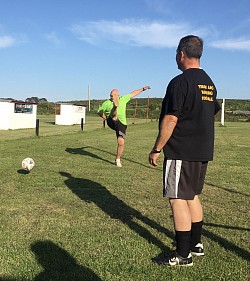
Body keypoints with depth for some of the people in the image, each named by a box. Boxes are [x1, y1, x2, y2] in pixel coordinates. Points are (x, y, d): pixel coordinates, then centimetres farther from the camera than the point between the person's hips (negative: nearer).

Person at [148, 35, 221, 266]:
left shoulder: (180, 82, -14)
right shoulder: (209, 83, 13)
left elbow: (170, 120, -19)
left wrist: (157, 149, -12)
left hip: (181, 152, -9)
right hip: (203, 151, 9)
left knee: (178, 199, -2)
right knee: (192, 196, 18)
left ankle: (183, 255, 5)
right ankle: (196, 244, 29)